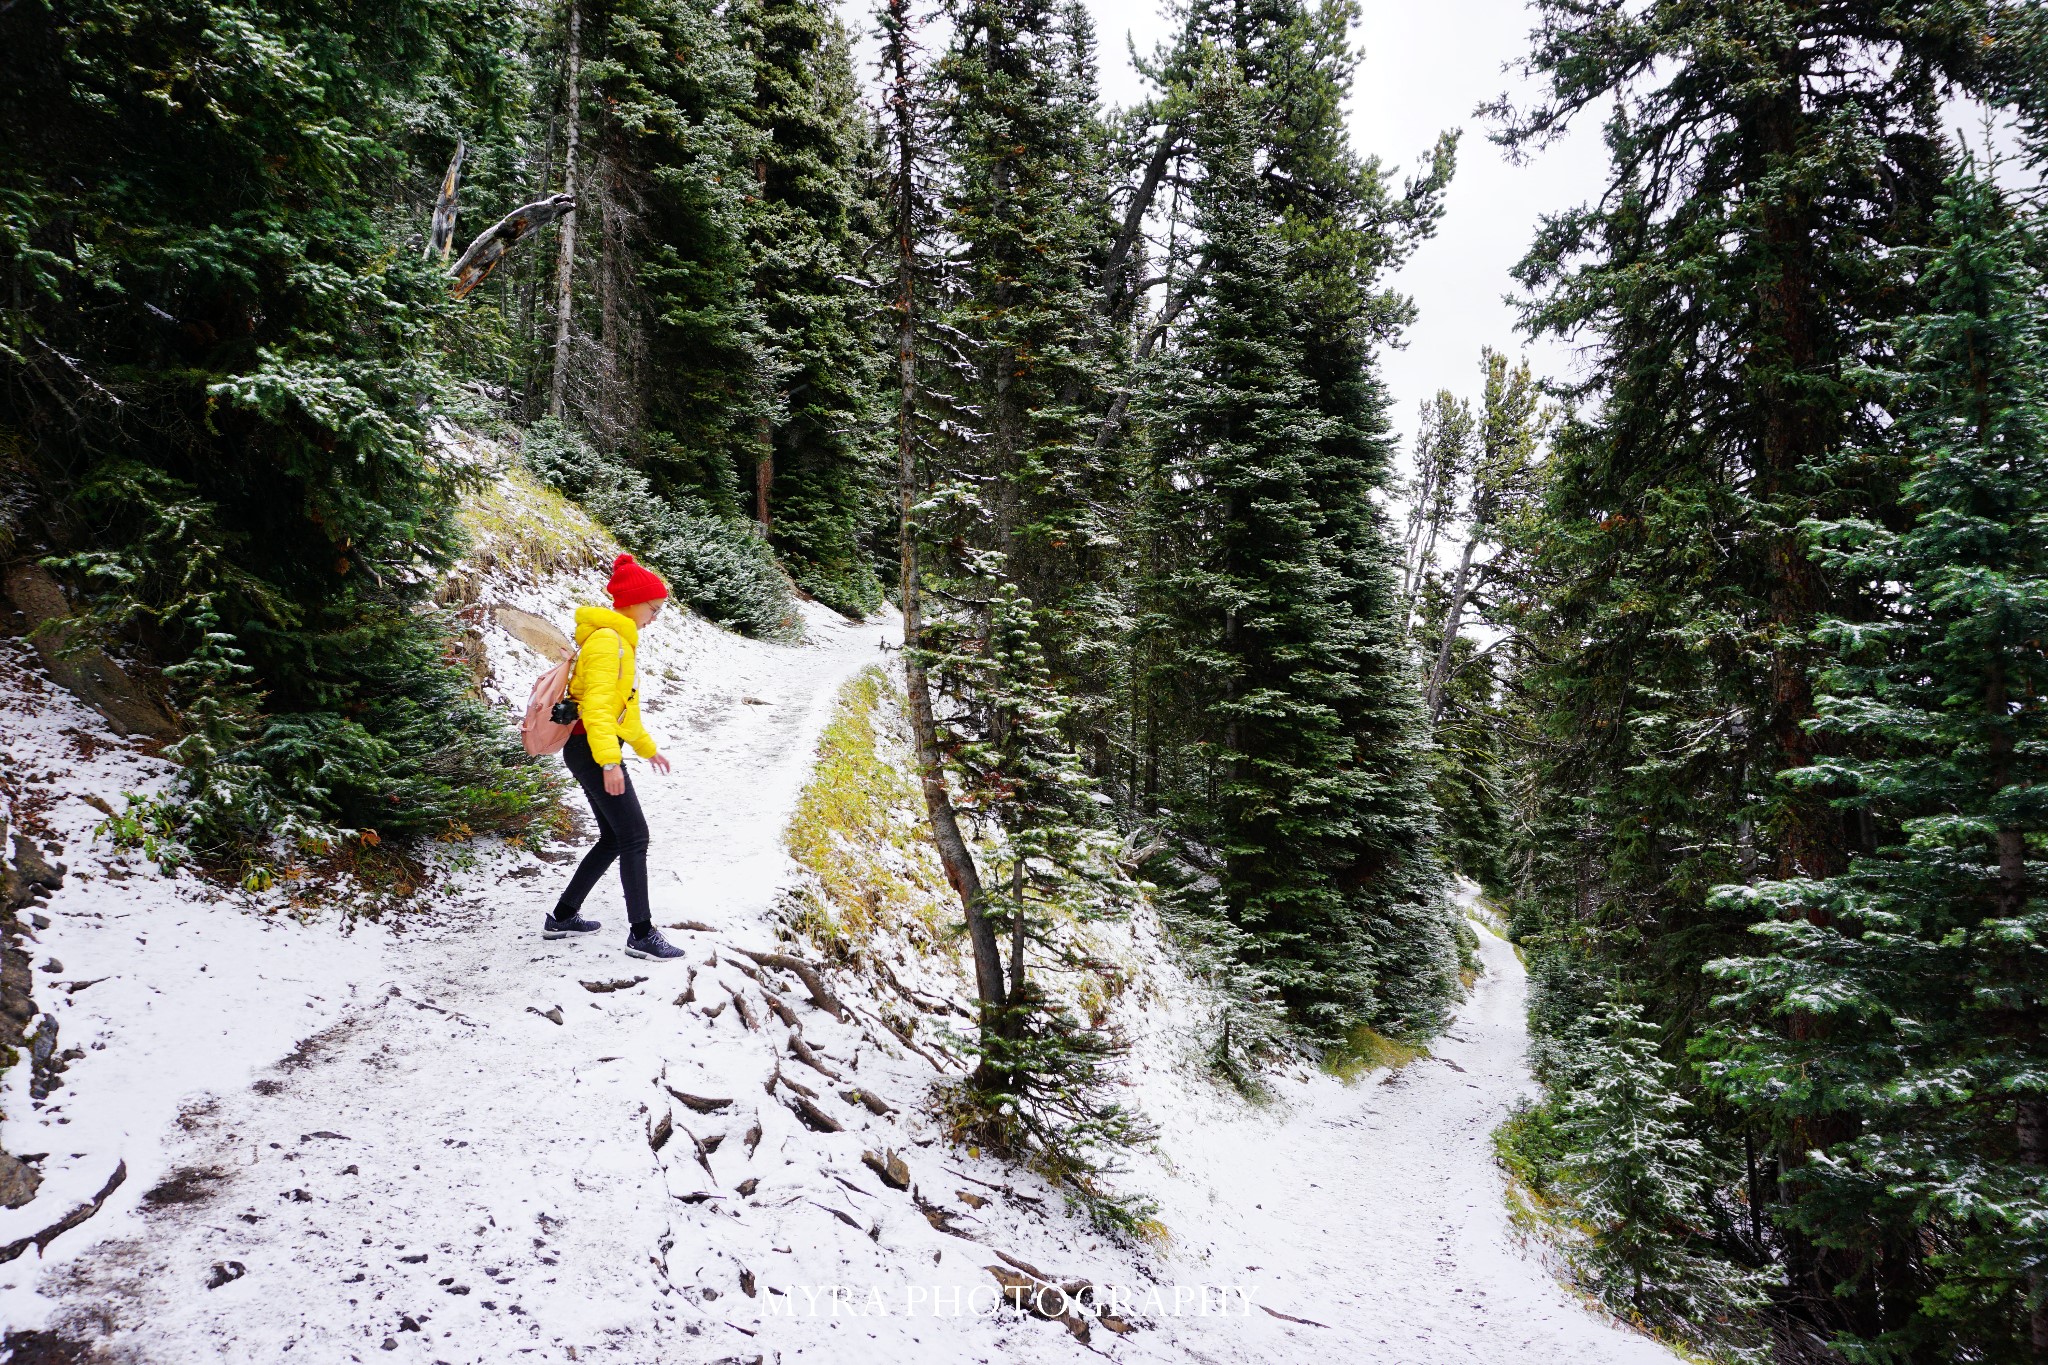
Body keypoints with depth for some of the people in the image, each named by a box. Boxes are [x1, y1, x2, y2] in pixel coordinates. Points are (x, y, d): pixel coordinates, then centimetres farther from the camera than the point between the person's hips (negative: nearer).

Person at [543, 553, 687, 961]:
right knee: (634, 836, -9)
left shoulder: (618, 639, 17)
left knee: (614, 839, 15)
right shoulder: (607, 640, -15)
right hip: (592, 749, -10)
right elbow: (597, 704, -24)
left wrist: (647, 747, 30)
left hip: (595, 750, 10)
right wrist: (609, 761, -31)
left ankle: (562, 916, 24)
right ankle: (641, 934, -5)